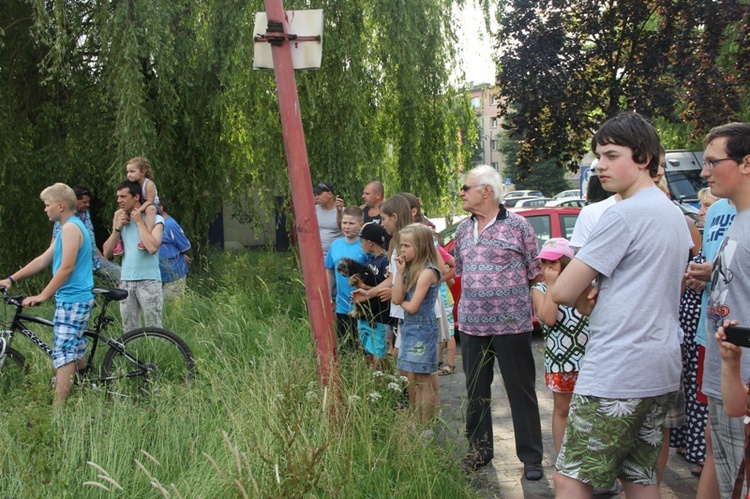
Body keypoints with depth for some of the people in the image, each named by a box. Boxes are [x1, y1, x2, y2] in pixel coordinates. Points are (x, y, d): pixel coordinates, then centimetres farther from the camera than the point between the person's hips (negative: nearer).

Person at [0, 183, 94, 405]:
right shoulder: (72, 227, 19)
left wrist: (42, 296, -21)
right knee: (76, 353, 15)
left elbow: (66, 267, -21)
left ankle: (59, 407, -15)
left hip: (71, 299, -10)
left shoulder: (71, 228, -12)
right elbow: (43, 260, 19)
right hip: (78, 298, 10)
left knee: (63, 354, -13)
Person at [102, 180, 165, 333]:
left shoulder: (154, 219, -3)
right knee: (129, 331, 8)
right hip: (126, 281, 5)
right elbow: (106, 252, 10)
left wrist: (139, 222, -11)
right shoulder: (120, 218, 14)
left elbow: (152, 247, -20)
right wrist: (117, 228, -1)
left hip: (148, 281, -5)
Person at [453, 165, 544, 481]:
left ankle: (531, 457, 16)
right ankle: (479, 450, 28)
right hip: (471, 323, 5)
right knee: (475, 391, 13)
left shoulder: (517, 225, -6)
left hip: (511, 324, -5)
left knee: (521, 391, 4)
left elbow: (535, 273, -2)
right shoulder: (463, 230, 10)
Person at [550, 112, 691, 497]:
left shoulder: (625, 214, -14)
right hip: (662, 372, 9)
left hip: (615, 374, -9)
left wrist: (584, 297, 7)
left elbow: (562, 292, -16)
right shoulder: (675, 214, 15)